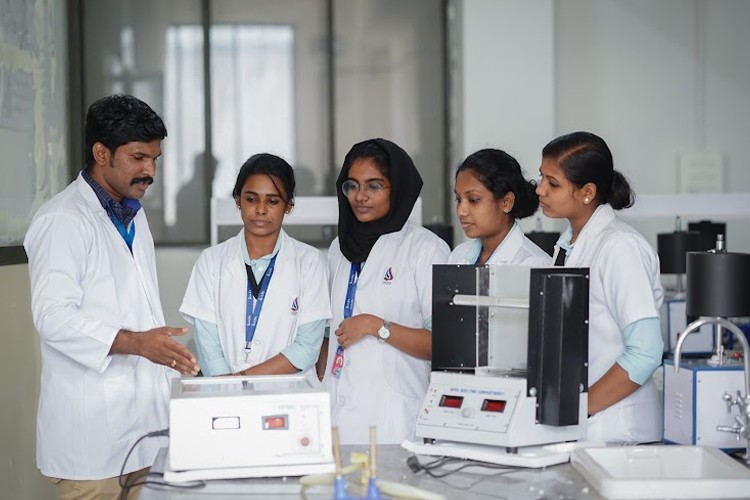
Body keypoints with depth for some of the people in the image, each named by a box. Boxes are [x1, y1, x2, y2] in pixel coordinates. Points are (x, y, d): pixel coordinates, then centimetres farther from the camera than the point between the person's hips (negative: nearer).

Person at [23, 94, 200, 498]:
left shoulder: (134, 215, 18)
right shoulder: (61, 221, -11)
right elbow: (53, 316, -19)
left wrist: (171, 363, 16)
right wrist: (135, 343, -27)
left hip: (146, 415, 8)